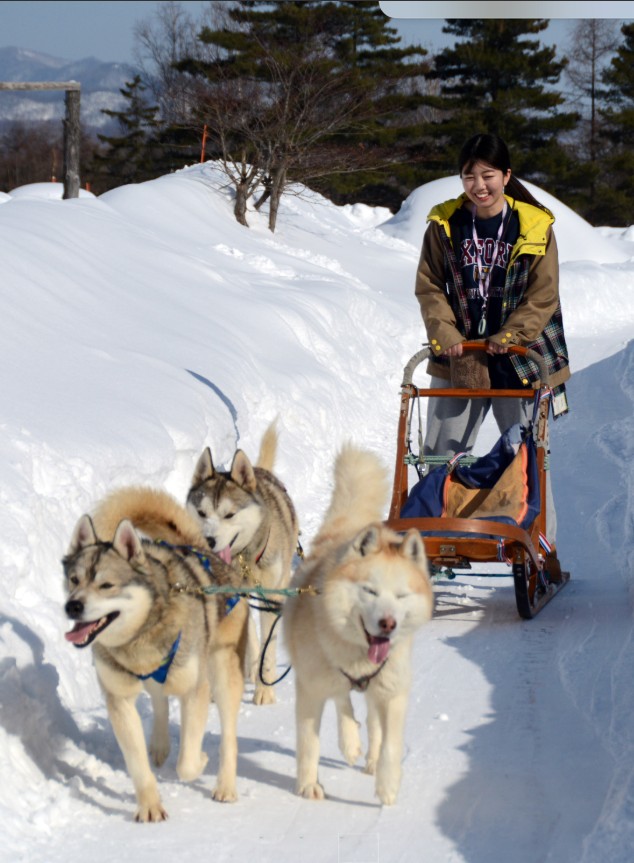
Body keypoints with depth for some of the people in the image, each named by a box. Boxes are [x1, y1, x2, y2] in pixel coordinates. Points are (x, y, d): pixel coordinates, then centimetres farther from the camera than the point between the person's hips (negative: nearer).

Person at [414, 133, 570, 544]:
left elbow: (543, 295, -3)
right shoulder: (444, 225, 2)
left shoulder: (535, 227, -2)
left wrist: (510, 335, -15)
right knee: (440, 456, 3)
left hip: (520, 359, -2)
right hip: (457, 358, 2)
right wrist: (444, 332, -12)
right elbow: (429, 287, 3)